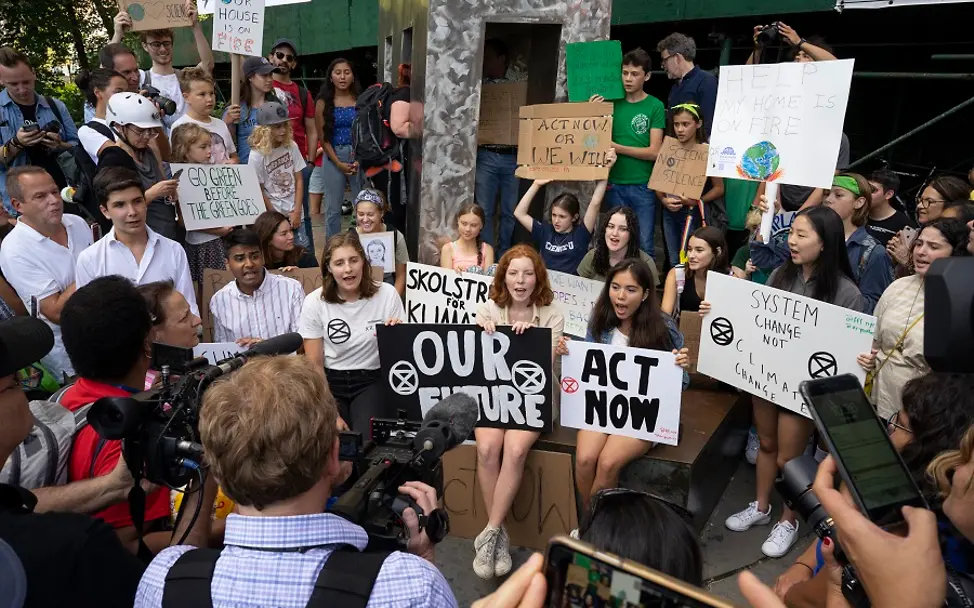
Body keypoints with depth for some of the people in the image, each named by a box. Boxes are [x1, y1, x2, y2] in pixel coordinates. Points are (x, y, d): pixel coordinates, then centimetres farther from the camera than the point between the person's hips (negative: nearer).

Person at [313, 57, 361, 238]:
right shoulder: (323, 103, 4)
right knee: (333, 209, 5)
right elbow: (323, 137, 1)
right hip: (333, 157, 0)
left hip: (360, 156, 0)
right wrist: (339, 163, -8)